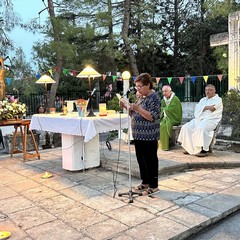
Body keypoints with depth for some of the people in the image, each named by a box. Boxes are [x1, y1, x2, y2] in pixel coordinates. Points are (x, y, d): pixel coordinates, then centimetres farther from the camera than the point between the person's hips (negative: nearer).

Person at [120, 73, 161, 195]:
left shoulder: (154, 97, -13)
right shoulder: (139, 96, 11)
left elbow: (153, 117, -22)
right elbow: (135, 113, 18)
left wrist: (138, 108, -28)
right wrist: (126, 106, 1)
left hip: (149, 135, -8)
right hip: (138, 134, 8)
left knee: (150, 160, 3)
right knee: (140, 159, 15)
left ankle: (153, 185, 16)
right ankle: (145, 182, 30)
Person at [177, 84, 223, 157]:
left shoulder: (218, 100, 6)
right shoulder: (203, 100, 25)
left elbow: (211, 109, -10)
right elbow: (197, 109, 8)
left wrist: (203, 108, -1)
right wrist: (206, 107, -6)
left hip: (211, 120, -7)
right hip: (199, 119, 7)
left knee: (201, 128, -37)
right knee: (186, 127, -15)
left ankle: (204, 150, -31)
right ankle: (189, 148, -12)